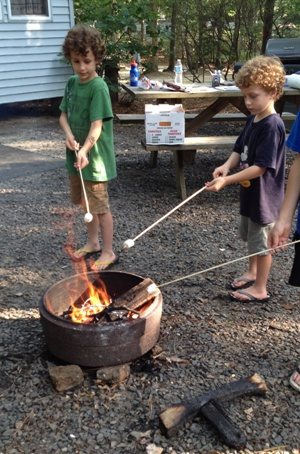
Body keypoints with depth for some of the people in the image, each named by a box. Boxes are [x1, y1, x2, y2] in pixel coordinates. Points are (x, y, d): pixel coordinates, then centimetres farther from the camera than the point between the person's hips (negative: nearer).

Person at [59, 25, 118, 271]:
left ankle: (108, 252, 14)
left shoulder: (98, 87, -17)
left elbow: (97, 124, -24)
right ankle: (93, 242, 36)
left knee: (100, 206, 1)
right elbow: (64, 114, 10)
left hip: (95, 156, -8)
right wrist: (69, 135, -10)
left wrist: (85, 150, -37)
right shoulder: (72, 82, 7)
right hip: (76, 154, 8)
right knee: (86, 203, 19)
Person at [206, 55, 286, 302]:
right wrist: (226, 166, -12)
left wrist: (227, 180, -31)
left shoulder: (272, 126, -25)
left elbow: (261, 167, -28)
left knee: (262, 242, 7)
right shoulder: (253, 119, 3)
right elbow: (239, 149, 9)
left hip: (265, 196, -9)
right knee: (251, 237, 25)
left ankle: (260, 289, 24)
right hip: (250, 192, 9)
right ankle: (252, 273, 46)